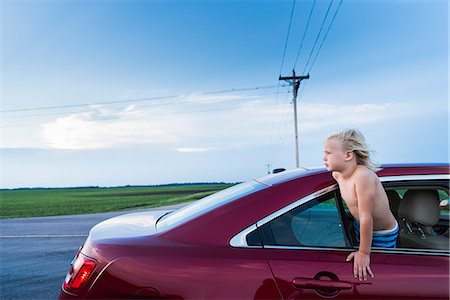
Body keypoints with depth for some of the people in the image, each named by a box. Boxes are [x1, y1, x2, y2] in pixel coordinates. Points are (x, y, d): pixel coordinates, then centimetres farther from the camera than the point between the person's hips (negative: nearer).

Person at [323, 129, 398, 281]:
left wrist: (364, 253, -26)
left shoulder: (362, 175, -34)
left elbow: (366, 217, -32)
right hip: (361, 227, 7)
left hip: (383, 235, -7)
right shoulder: (337, 174, -9)